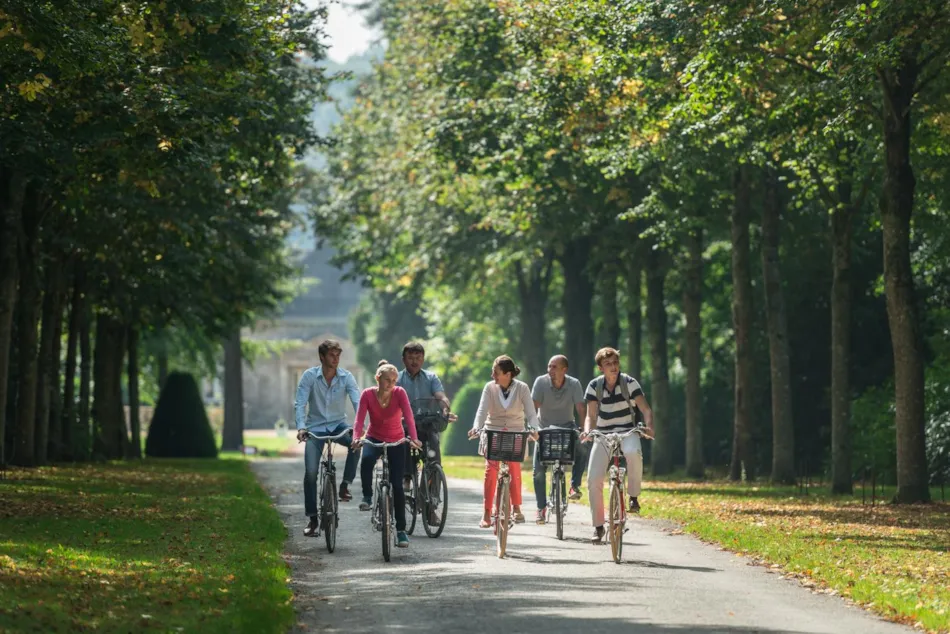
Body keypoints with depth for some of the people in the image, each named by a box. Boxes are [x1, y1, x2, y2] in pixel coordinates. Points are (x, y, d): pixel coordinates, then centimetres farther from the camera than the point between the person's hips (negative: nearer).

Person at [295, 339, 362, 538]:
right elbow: (300, 403, -14)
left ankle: (345, 485, -18)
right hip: (315, 428, -1)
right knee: (311, 472, -11)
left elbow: (358, 402, -15)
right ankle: (312, 519, 0)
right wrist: (301, 427, -30)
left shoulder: (346, 377, -7)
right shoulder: (310, 376, -9)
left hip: (338, 425, 1)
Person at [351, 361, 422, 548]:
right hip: (374, 439, 0)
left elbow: (408, 416, -26)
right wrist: (356, 438, -41)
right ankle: (367, 497, -18)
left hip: (395, 441, 0)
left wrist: (414, 438, -42)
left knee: (397, 485, -4)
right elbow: (359, 419, -22)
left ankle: (401, 530, 4)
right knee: (366, 459, -37)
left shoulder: (399, 393, -14)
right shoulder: (367, 394, -14)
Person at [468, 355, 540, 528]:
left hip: (515, 434, 0)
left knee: (515, 469, -6)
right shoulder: (490, 387, -7)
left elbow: (531, 412, -13)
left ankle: (516, 508, 13)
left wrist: (534, 429, -32)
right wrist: (477, 427, -35)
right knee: (491, 470, -9)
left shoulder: (522, 388, -8)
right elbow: (482, 409, -16)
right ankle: (487, 513, -8)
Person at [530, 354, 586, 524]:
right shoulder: (541, 382, -15)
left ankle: (575, 485, -12)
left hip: (566, 427, 0)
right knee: (538, 470, -9)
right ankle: (541, 508, 5)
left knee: (580, 447, -31)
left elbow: (581, 408, -19)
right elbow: (534, 407, -20)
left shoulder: (574, 384, -14)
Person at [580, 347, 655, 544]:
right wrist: (587, 431, -25)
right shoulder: (594, 386, -4)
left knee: (633, 452, -39)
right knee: (593, 480, -11)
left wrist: (649, 427, -32)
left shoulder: (629, 383, -9)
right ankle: (598, 526, 5)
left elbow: (646, 410, -12)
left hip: (627, 431, -2)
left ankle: (634, 497, -18)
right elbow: (591, 416, -4)